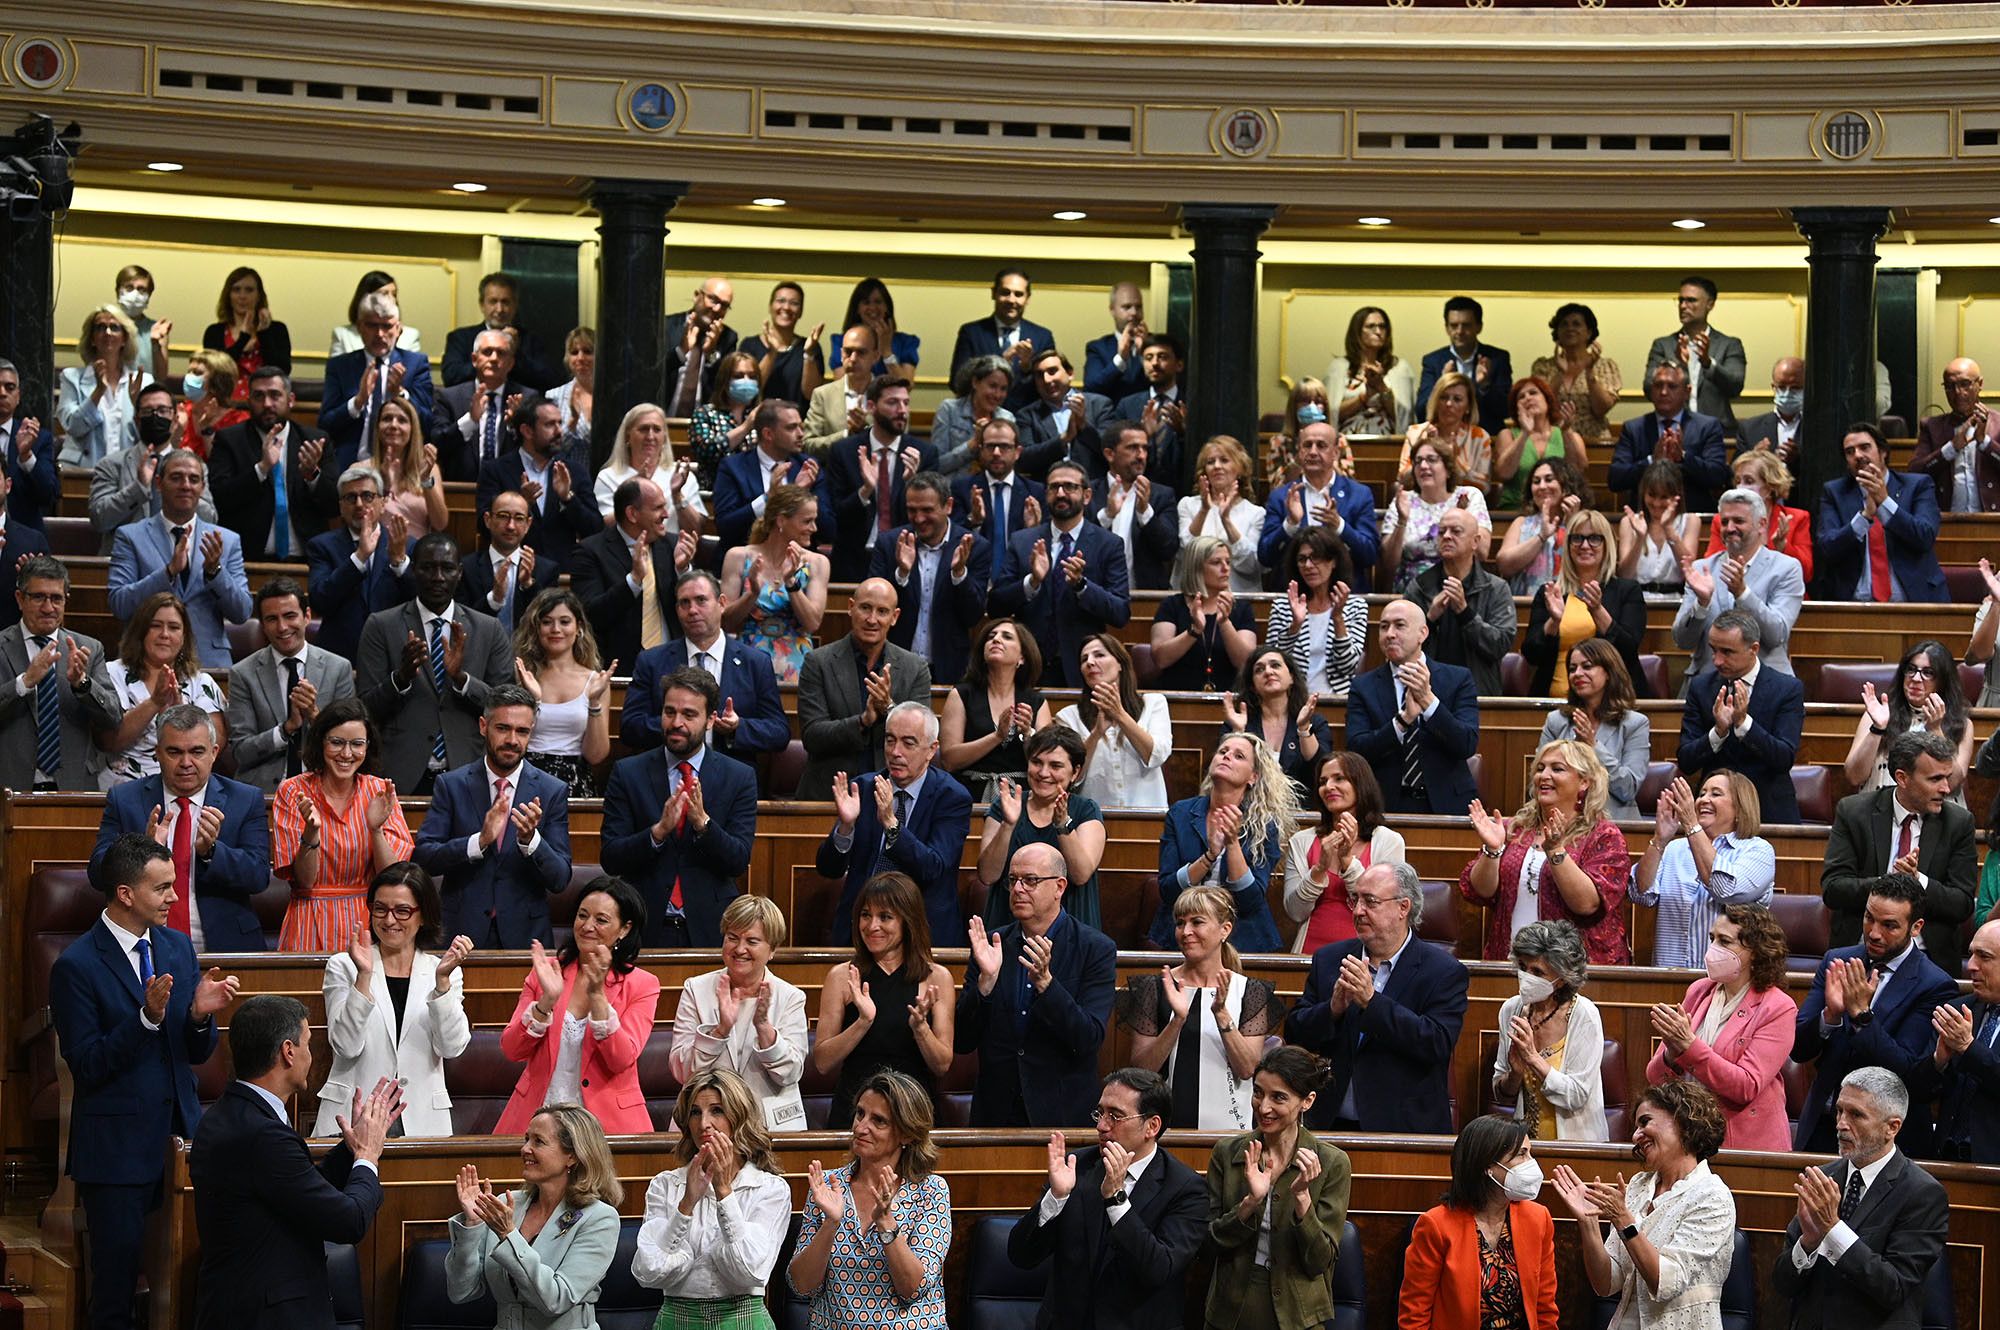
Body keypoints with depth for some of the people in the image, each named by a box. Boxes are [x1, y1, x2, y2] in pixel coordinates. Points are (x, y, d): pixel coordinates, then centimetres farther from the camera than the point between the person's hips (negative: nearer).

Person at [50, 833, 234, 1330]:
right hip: (116, 1146, -5)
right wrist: (146, 1017, -25)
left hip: (178, 1135, 5)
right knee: (117, 1276, 0)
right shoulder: (76, 966, -10)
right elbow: (86, 1065, -14)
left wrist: (200, 1014, -10)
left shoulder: (178, 947, 9)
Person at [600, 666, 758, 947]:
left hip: (709, 931, 0)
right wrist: (658, 831, -21)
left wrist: (702, 822, -21)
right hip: (646, 929, 0)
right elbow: (610, 858, -5)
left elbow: (739, 861, -5)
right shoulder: (628, 773, 1)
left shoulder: (739, 777, 1)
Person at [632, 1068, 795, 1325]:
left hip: (742, 1318, -1)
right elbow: (646, 1274, -4)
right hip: (677, 1318, 1)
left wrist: (724, 1191, -10)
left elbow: (752, 1274, -10)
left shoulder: (771, 1188, 3)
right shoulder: (665, 1185, 8)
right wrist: (687, 1203, -12)